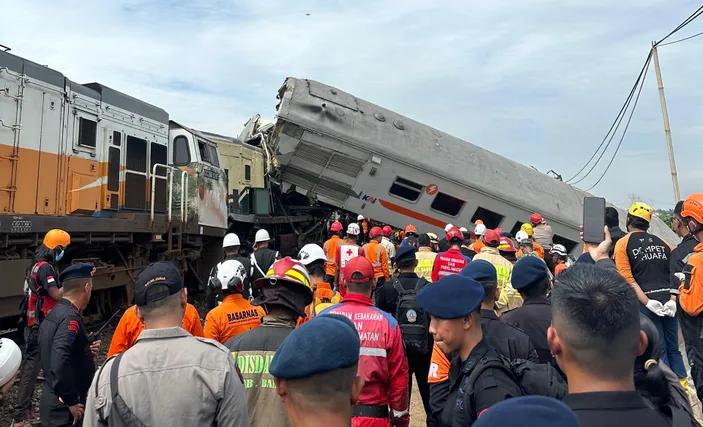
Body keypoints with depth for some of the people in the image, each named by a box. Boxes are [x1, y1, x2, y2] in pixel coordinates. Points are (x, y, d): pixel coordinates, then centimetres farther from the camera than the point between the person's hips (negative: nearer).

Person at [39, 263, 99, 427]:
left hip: (54, 403, 9)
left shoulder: (54, 314, 7)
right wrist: (72, 401, -24)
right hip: (65, 411, -9)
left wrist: (87, 350, 0)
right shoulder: (70, 318, -24)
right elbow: (59, 364, -35)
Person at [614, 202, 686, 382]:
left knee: (659, 351, 4)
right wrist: (672, 300, -5)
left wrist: (647, 302, -13)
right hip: (668, 301, 4)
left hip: (644, 303, -4)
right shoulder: (662, 243, 13)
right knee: (673, 348, 16)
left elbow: (627, 279, -12)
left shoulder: (623, 244, -2)